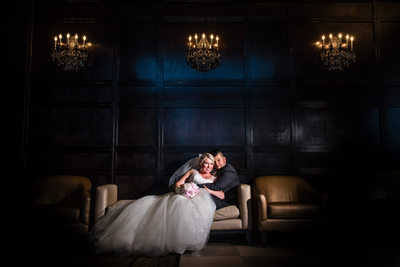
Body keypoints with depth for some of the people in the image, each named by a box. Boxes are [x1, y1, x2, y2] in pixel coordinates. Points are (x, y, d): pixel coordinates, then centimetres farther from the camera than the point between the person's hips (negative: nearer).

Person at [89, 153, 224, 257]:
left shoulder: (214, 179, 31)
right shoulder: (192, 172, 31)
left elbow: (222, 195, 17)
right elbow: (178, 184, 17)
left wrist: (208, 190, 1)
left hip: (202, 200, -1)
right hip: (186, 196, 1)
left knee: (181, 204, -42)